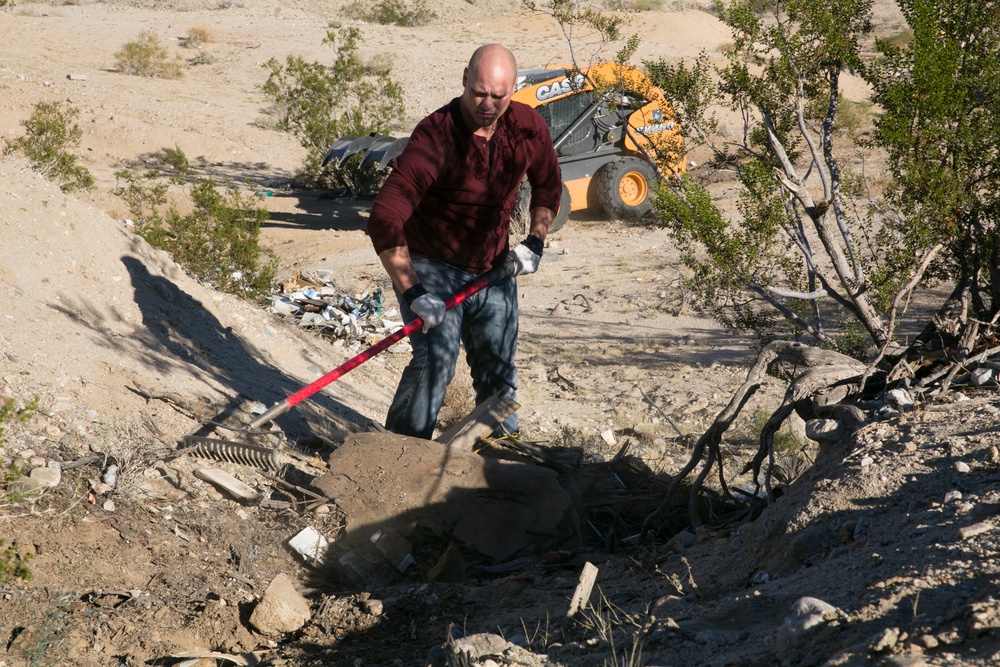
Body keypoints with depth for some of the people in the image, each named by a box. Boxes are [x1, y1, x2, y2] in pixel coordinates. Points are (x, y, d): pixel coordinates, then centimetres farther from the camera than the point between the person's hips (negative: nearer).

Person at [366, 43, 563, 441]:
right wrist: (412, 294, -39)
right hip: (431, 266, -5)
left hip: (493, 270, 5)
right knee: (435, 358, -22)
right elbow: (384, 219, -34)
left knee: (497, 368, 14)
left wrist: (535, 241, 4)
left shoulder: (528, 127, -9)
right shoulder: (436, 136, -28)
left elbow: (548, 185, 14)